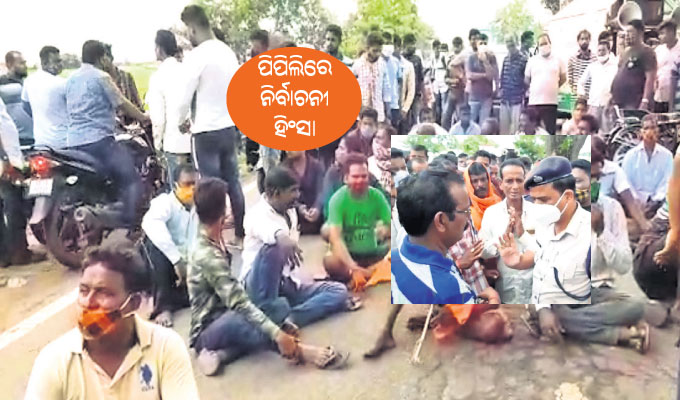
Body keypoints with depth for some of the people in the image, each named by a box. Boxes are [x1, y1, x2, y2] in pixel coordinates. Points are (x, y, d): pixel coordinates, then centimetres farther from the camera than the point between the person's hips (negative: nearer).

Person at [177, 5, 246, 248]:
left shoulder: (195, 56, -14)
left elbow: (185, 97, -11)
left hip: (206, 132, -7)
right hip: (229, 127, 7)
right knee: (232, 183, 13)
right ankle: (240, 235, 22)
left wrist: (179, 122, 8)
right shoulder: (228, 52, 6)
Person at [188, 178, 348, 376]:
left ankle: (220, 353, -17)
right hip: (206, 334, -9)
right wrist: (277, 334, -39)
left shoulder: (213, 244, 4)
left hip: (220, 319, 9)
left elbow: (234, 294, 6)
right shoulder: (207, 256, -25)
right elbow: (238, 302, -34)